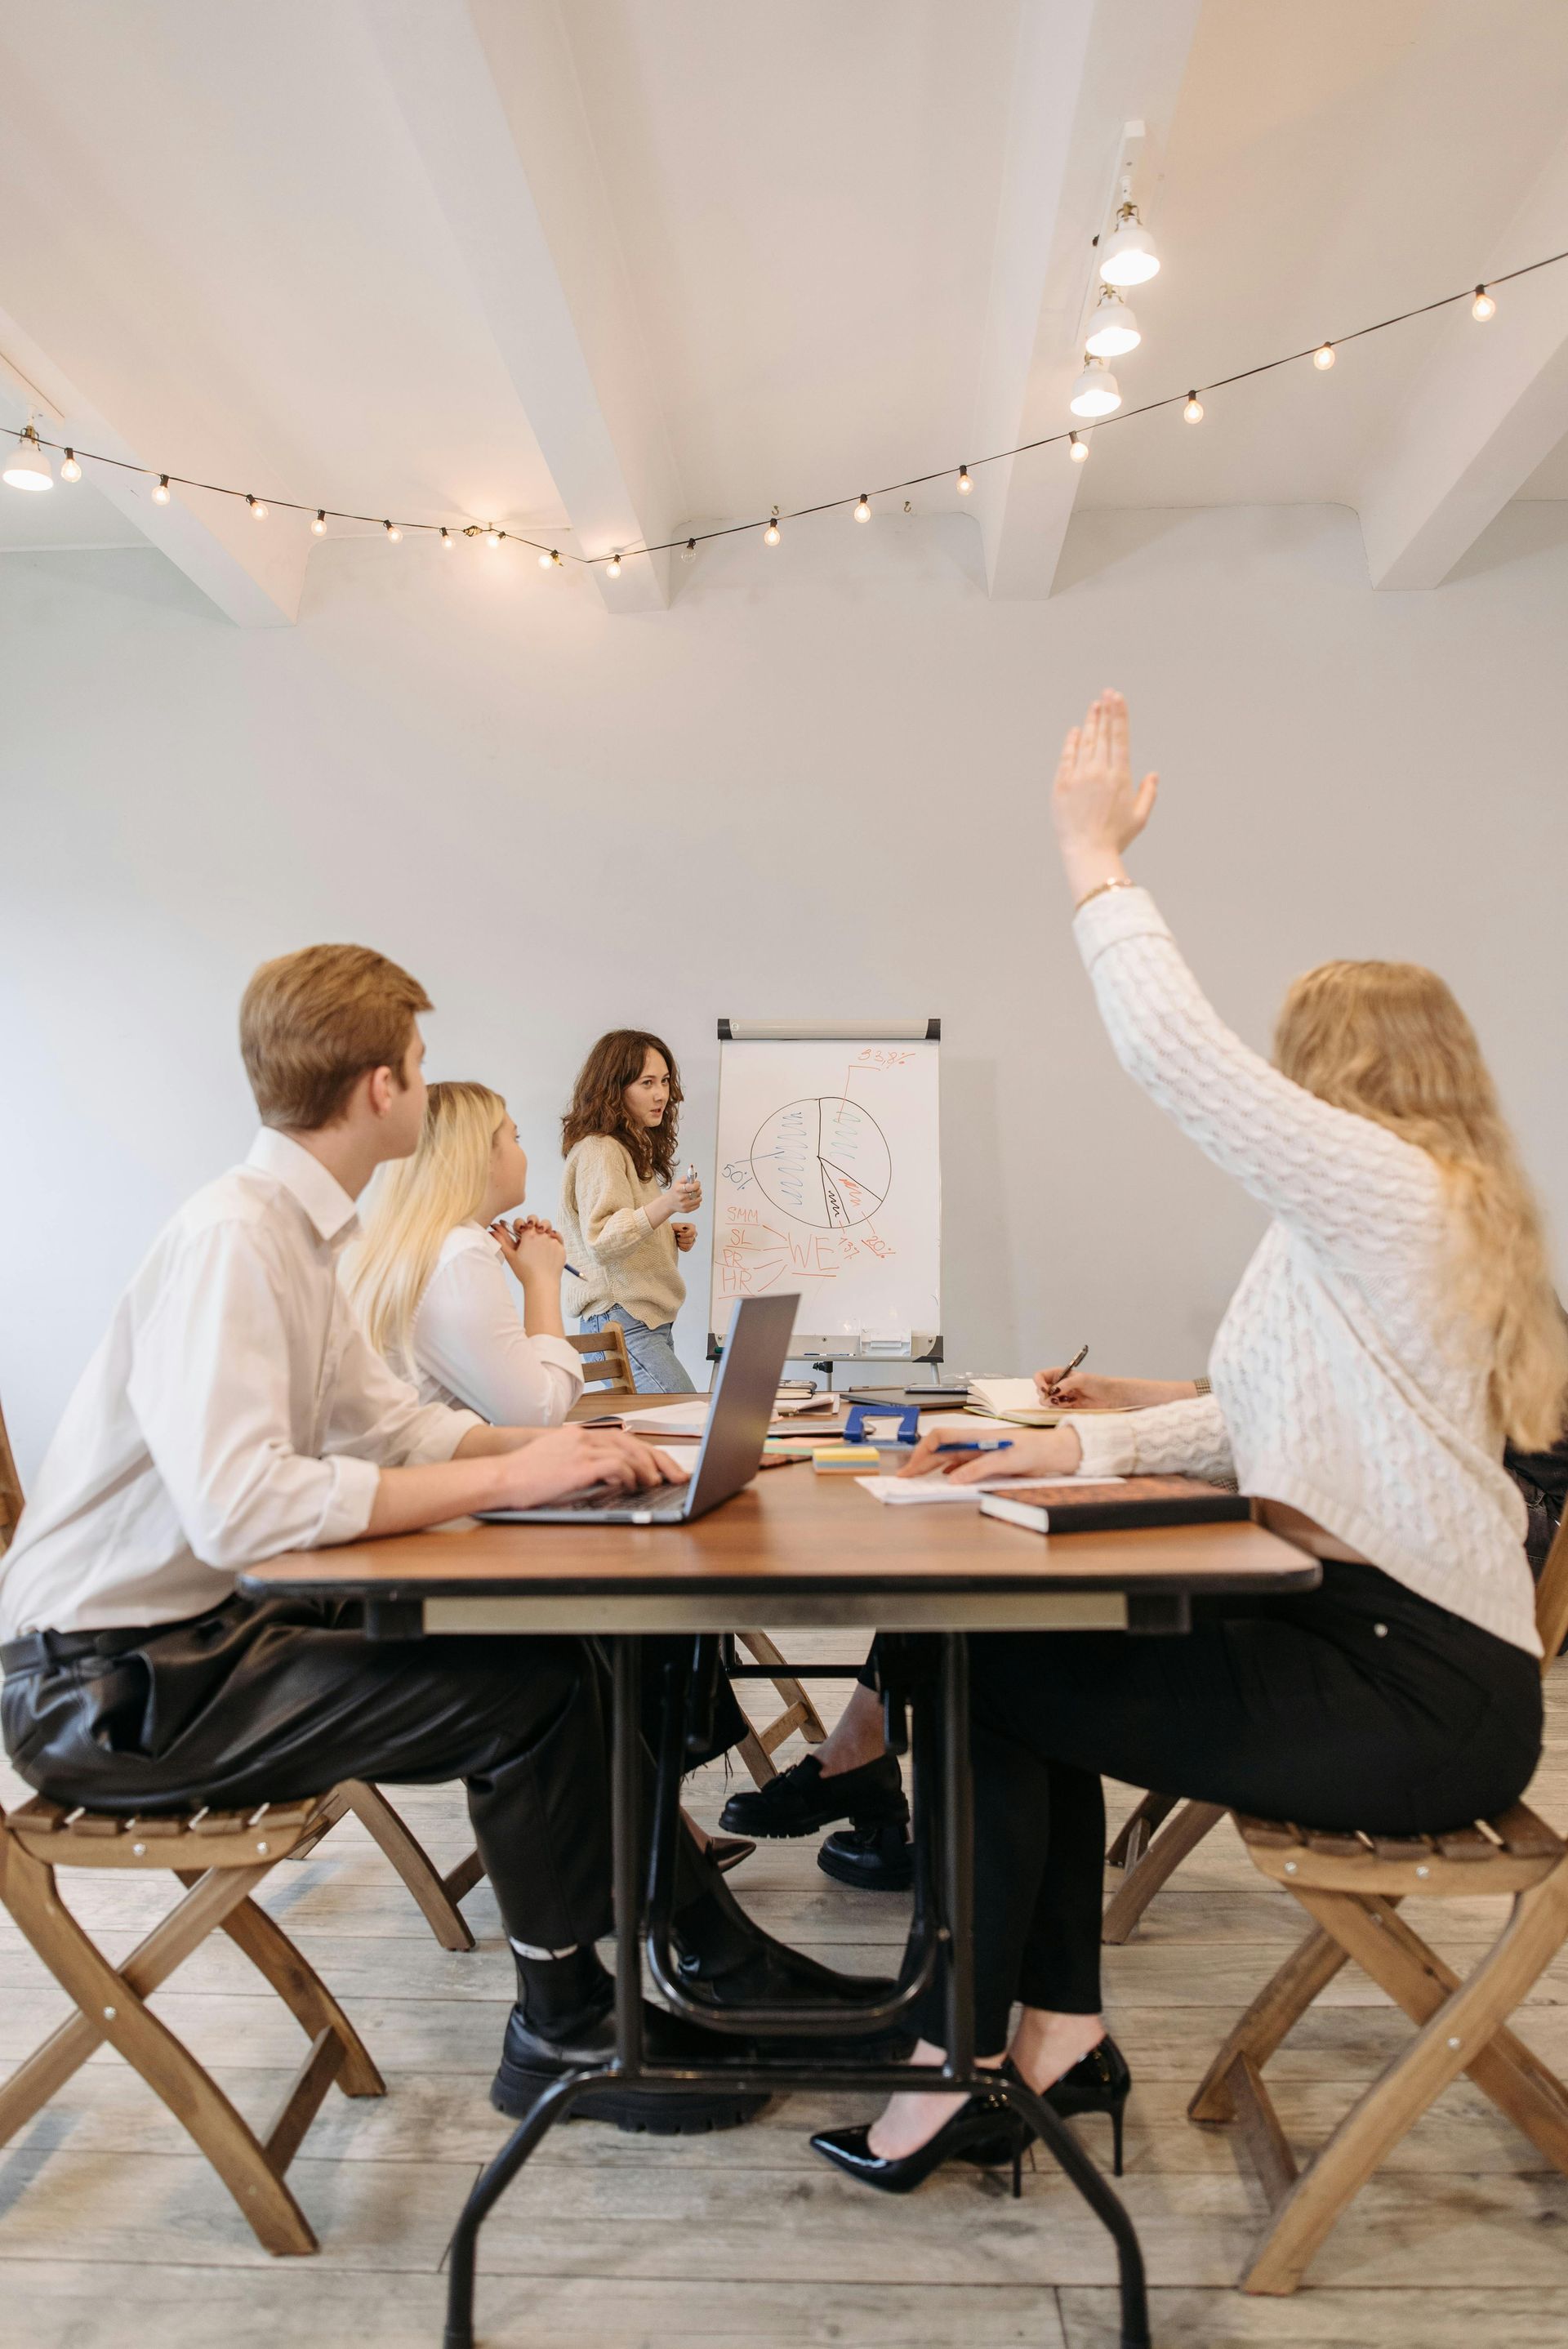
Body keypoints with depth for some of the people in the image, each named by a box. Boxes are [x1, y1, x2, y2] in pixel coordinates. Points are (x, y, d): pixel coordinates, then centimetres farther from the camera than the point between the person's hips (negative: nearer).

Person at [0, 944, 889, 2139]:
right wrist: (505, 1477, -28)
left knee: (561, 1644, 1)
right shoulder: (229, 1238, -24)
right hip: (104, 1682, -9)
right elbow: (235, 1508, -34)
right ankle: (562, 2032, 7)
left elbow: (392, 1424, 11)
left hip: (204, 1627, 9)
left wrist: (564, 1449, -5)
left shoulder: (296, 1232, 7)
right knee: (531, 1691, -18)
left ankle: (723, 1959, 16)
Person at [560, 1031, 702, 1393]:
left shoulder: (638, 1149, 20)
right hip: (620, 1320, -10)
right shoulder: (599, 1151, -10)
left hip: (650, 1321, 10)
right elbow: (601, 1242, -21)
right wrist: (664, 1206, -34)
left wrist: (671, 1236, 10)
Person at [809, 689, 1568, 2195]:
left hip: (1414, 1690, -10)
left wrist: (1093, 858, -14)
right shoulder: (1401, 1210, 15)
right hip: (1379, 1636, 10)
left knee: (995, 1682, -7)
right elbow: (1260, 1426, 13)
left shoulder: (1386, 1183, -16)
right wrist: (1073, 1448, 3)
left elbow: (1176, 1054, -26)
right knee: (1038, 1653, 10)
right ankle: (1059, 2032, 18)